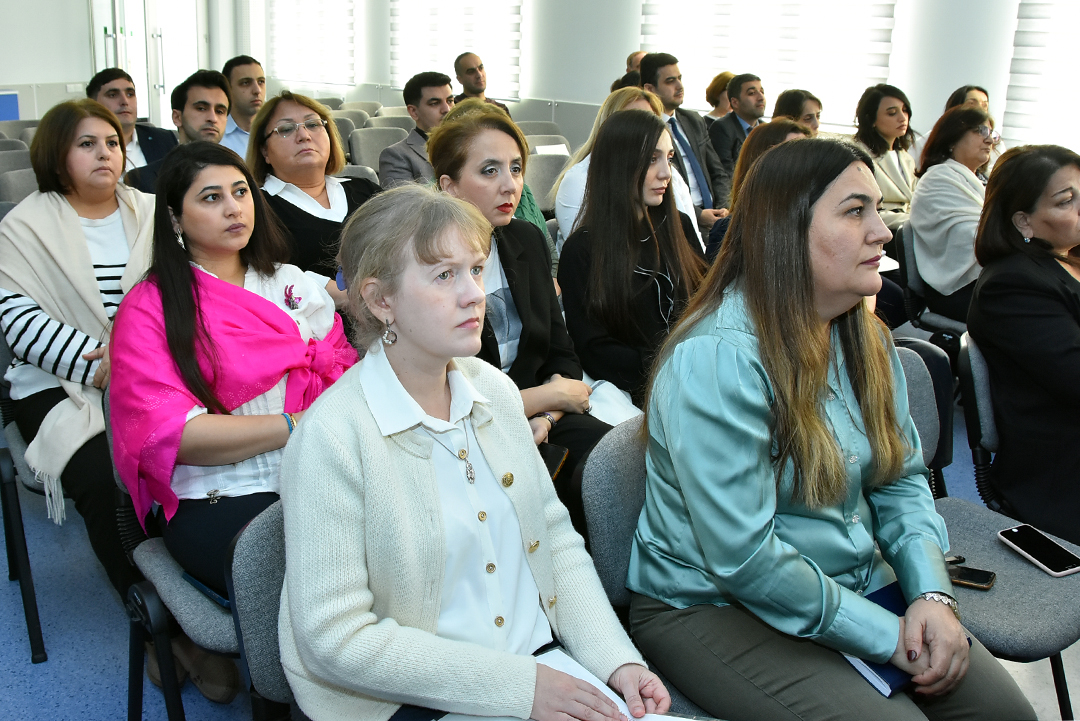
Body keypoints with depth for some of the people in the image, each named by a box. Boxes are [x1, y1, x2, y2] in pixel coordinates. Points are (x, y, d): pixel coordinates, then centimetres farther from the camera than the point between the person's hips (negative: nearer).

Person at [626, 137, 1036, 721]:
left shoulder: (865, 338, 4)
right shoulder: (714, 359, -24)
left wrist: (932, 592, -8)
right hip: (714, 607, -7)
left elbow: (902, 479, 10)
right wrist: (888, 635, -18)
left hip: (858, 583, 7)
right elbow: (743, 557, -25)